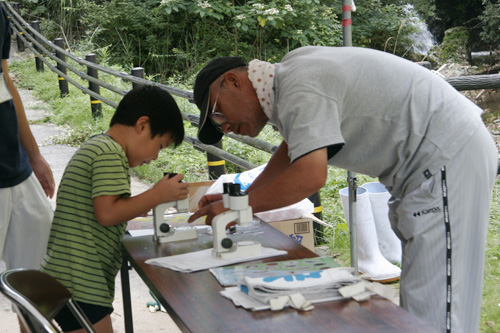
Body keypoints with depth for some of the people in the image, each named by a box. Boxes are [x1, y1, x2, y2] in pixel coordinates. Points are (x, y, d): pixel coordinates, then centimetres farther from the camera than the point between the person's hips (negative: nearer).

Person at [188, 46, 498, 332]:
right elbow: (294, 148, 25)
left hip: (449, 156, -11)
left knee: (434, 303, -9)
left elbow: (309, 177, -30)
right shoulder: (292, 71, 12)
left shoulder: (300, 90, -20)